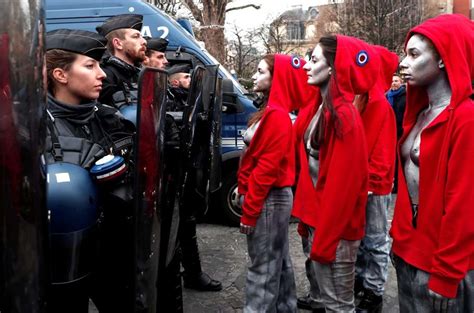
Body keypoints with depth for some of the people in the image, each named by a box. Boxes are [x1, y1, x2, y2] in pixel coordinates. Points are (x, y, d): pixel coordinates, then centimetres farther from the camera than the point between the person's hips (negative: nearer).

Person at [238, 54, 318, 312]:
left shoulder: (276, 116, -17)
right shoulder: (269, 113, 14)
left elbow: (267, 167, -21)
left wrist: (249, 210, -18)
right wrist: (249, 200, 16)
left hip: (268, 199, -10)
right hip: (273, 197, 10)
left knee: (262, 266, -1)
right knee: (278, 260, 19)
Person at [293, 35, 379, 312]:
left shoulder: (344, 116, -18)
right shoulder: (315, 110, 9)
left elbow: (343, 182, -20)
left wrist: (325, 239, -17)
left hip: (335, 226, -8)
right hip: (316, 217, 8)